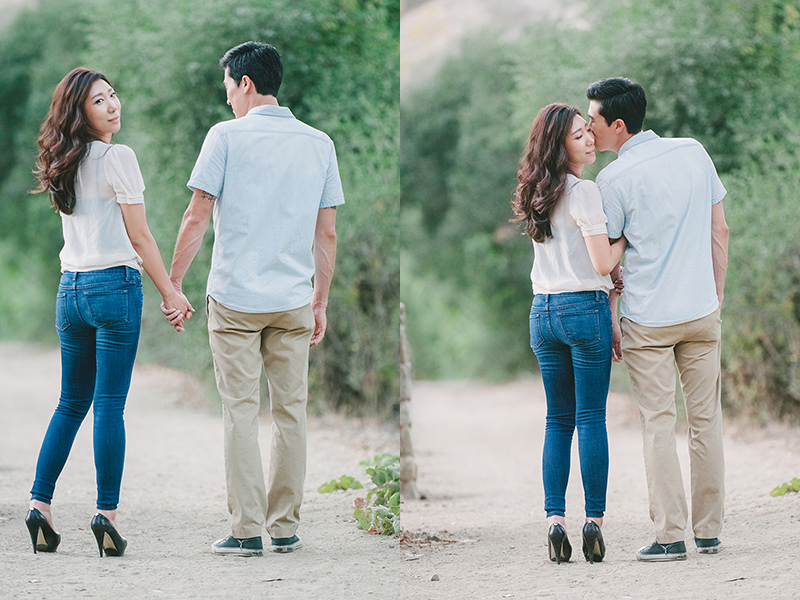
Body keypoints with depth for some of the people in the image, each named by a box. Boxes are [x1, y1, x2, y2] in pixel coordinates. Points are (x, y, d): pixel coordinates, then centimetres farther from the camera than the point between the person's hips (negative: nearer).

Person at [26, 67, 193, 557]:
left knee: (72, 403, 13)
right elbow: (139, 236, -9)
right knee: (109, 405, -4)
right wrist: (170, 292, -3)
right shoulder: (118, 158, -9)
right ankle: (107, 513, -4)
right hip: (115, 284, -7)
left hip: (71, 288, 7)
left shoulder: (65, 164, 12)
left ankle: (40, 503, 6)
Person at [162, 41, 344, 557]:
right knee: (291, 412, 9)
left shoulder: (227, 137, -4)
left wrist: (173, 285, 1)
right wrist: (321, 302, 14)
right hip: (295, 300, 3)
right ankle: (285, 527, 12)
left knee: (241, 413, 0)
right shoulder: (319, 144, 7)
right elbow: (327, 234, 8)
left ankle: (248, 530, -2)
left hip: (235, 299, -3)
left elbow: (197, 218, -6)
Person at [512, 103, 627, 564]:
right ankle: (594, 522, -1)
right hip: (584, 308, -6)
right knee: (592, 419, -1)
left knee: (558, 420, 8)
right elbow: (603, 264, -15)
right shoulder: (584, 193, -12)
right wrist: (626, 236, 3)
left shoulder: (538, 194, 12)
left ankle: (555, 521, 1)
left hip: (542, 313, 6)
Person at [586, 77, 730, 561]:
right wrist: (716, 297, 16)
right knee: (706, 420, 10)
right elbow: (719, 232, 8)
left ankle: (671, 535, -1)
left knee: (659, 426, 1)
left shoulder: (614, 179, -10)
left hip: (647, 320, -4)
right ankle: (710, 532, 14)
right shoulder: (694, 153, 4)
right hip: (702, 312, 4)